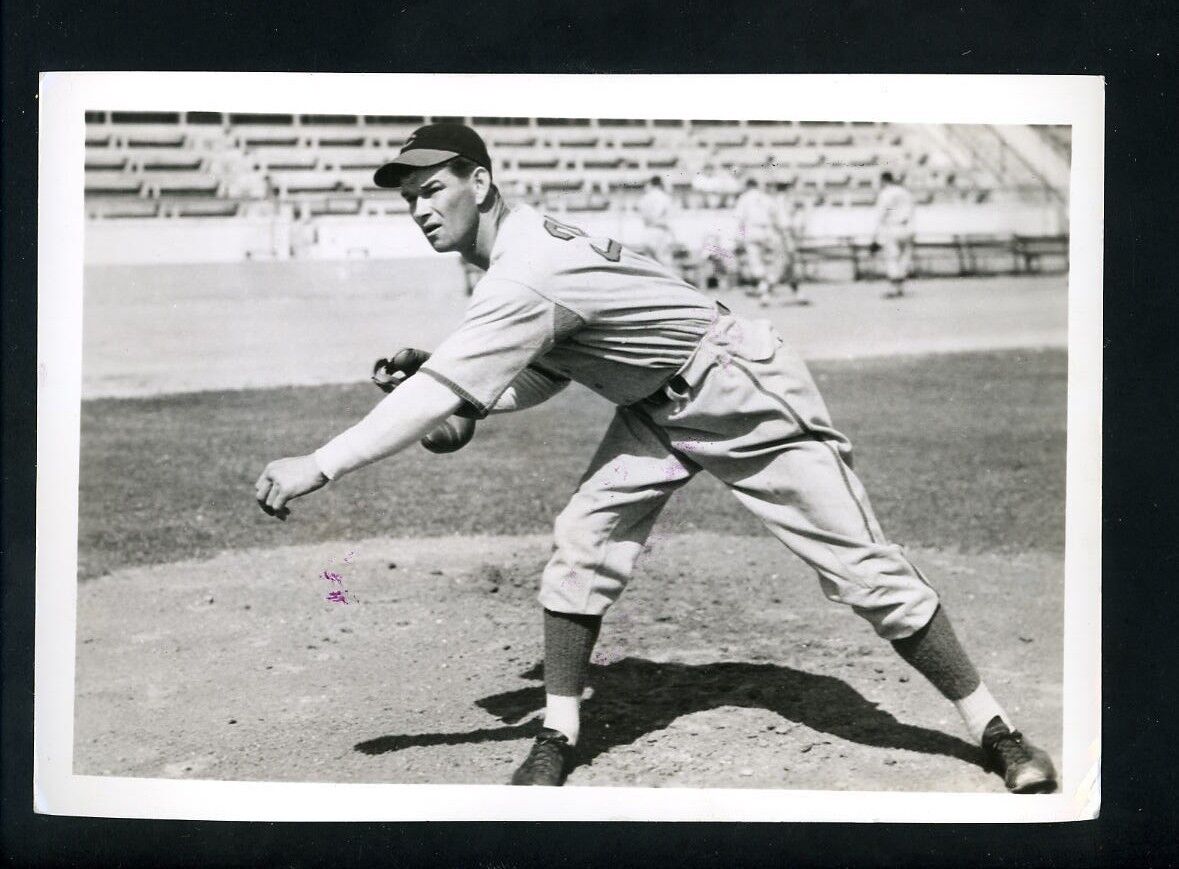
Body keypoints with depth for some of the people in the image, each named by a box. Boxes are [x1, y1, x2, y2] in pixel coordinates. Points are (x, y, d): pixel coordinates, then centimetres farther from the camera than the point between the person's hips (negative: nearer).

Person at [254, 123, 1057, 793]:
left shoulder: (525, 275, -30)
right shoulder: (521, 245, 0)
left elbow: (439, 394, -36)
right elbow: (546, 373, 5)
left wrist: (318, 467, -37)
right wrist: (468, 408, -11)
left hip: (745, 393, -9)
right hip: (656, 408, 9)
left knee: (863, 568, -5)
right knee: (583, 542, -7)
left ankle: (994, 730, 6)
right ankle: (560, 735, 3)